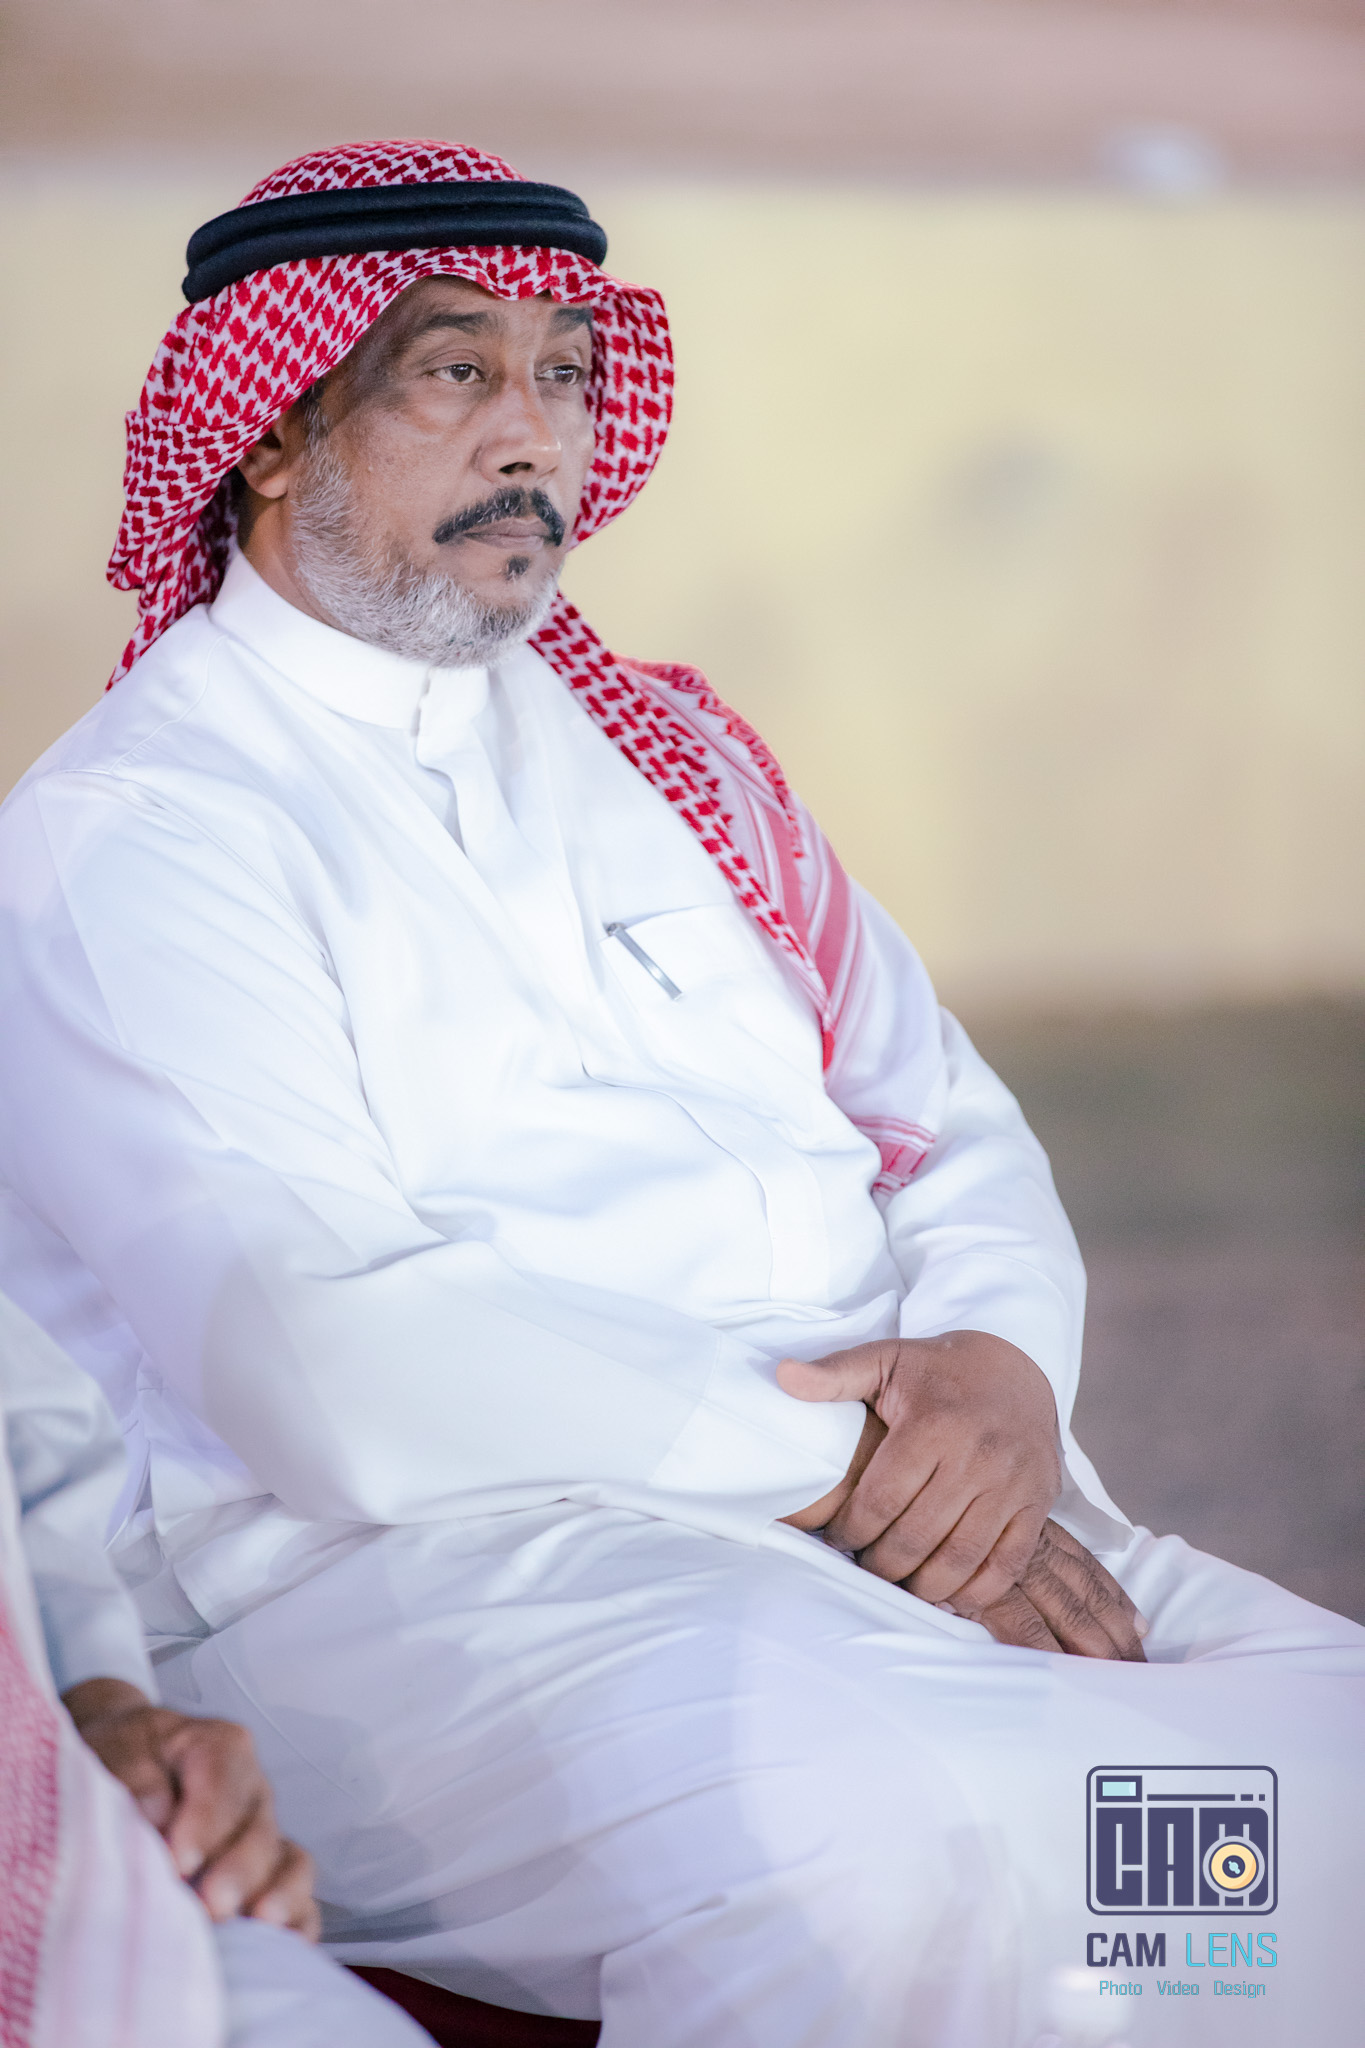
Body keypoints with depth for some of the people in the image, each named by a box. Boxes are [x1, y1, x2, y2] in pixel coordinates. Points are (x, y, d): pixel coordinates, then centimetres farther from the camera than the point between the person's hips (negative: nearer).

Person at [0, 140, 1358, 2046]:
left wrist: (998, 1367, -6)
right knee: (869, 1847, -37)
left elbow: (950, 1124, 19)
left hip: (902, 1514, 7)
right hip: (409, 1575, -7)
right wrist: (836, 1461, -16)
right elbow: (323, 1362, -14)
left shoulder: (663, 748, 23)